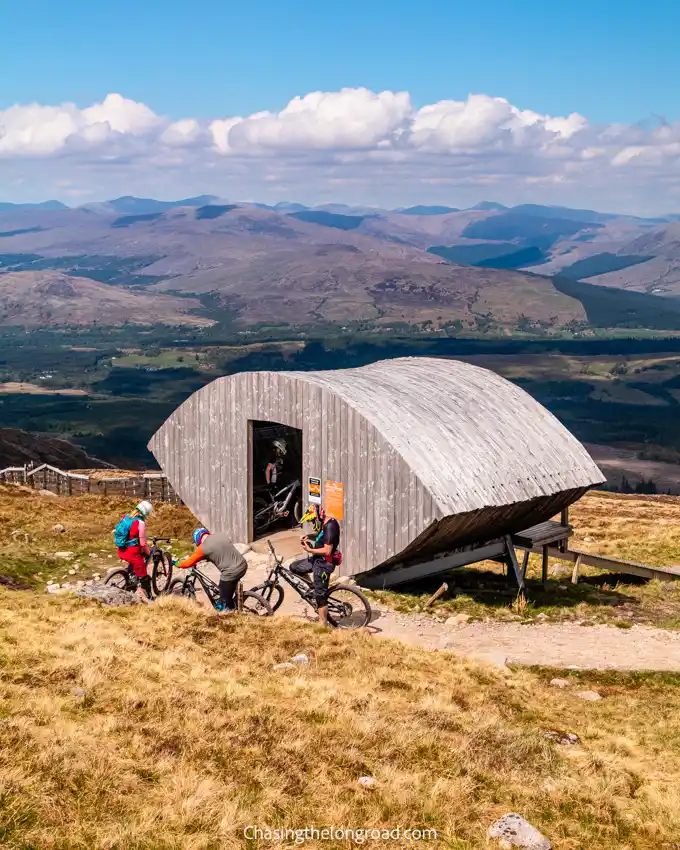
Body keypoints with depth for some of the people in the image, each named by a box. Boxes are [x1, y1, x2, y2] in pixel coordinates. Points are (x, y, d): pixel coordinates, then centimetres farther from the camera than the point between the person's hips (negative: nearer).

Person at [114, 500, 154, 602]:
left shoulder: (126, 517, 4)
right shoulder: (140, 523, -18)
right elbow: (143, 543, -16)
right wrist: (148, 553, 2)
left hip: (121, 551, 7)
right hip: (132, 552, -7)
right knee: (144, 576, 5)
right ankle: (149, 597, 11)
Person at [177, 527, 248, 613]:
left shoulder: (203, 548, -6)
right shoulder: (221, 535, 10)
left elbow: (189, 563, 4)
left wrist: (178, 564, 24)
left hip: (231, 572, -7)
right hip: (243, 565, 7)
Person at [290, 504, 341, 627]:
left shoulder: (330, 526, -25)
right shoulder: (325, 522, 5)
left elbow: (327, 551, -27)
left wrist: (309, 550, -19)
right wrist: (309, 537, 6)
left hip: (324, 563, -10)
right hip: (318, 559, 10)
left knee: (320, 595, -2)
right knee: (294, 567, 15)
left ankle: (323, 625, 8)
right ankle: (313, 587, 23)